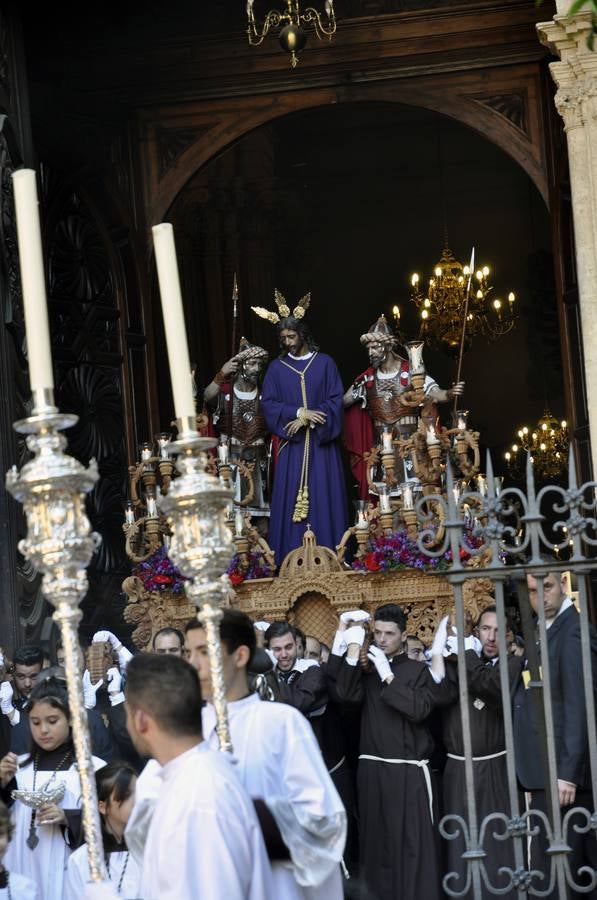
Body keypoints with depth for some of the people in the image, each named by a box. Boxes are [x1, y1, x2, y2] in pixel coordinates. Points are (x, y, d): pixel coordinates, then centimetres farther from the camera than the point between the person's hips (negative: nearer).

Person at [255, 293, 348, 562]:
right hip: (291, 444, 1)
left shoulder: (324, 363, 4)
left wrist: (307, 419, -13)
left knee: (323, 497, -2)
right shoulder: (276, 368, 7)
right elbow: (268, 404, 1)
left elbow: (335, 400, -1)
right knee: (291, 497, -3)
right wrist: (298, 413, -14)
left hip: (322, 443, -1)